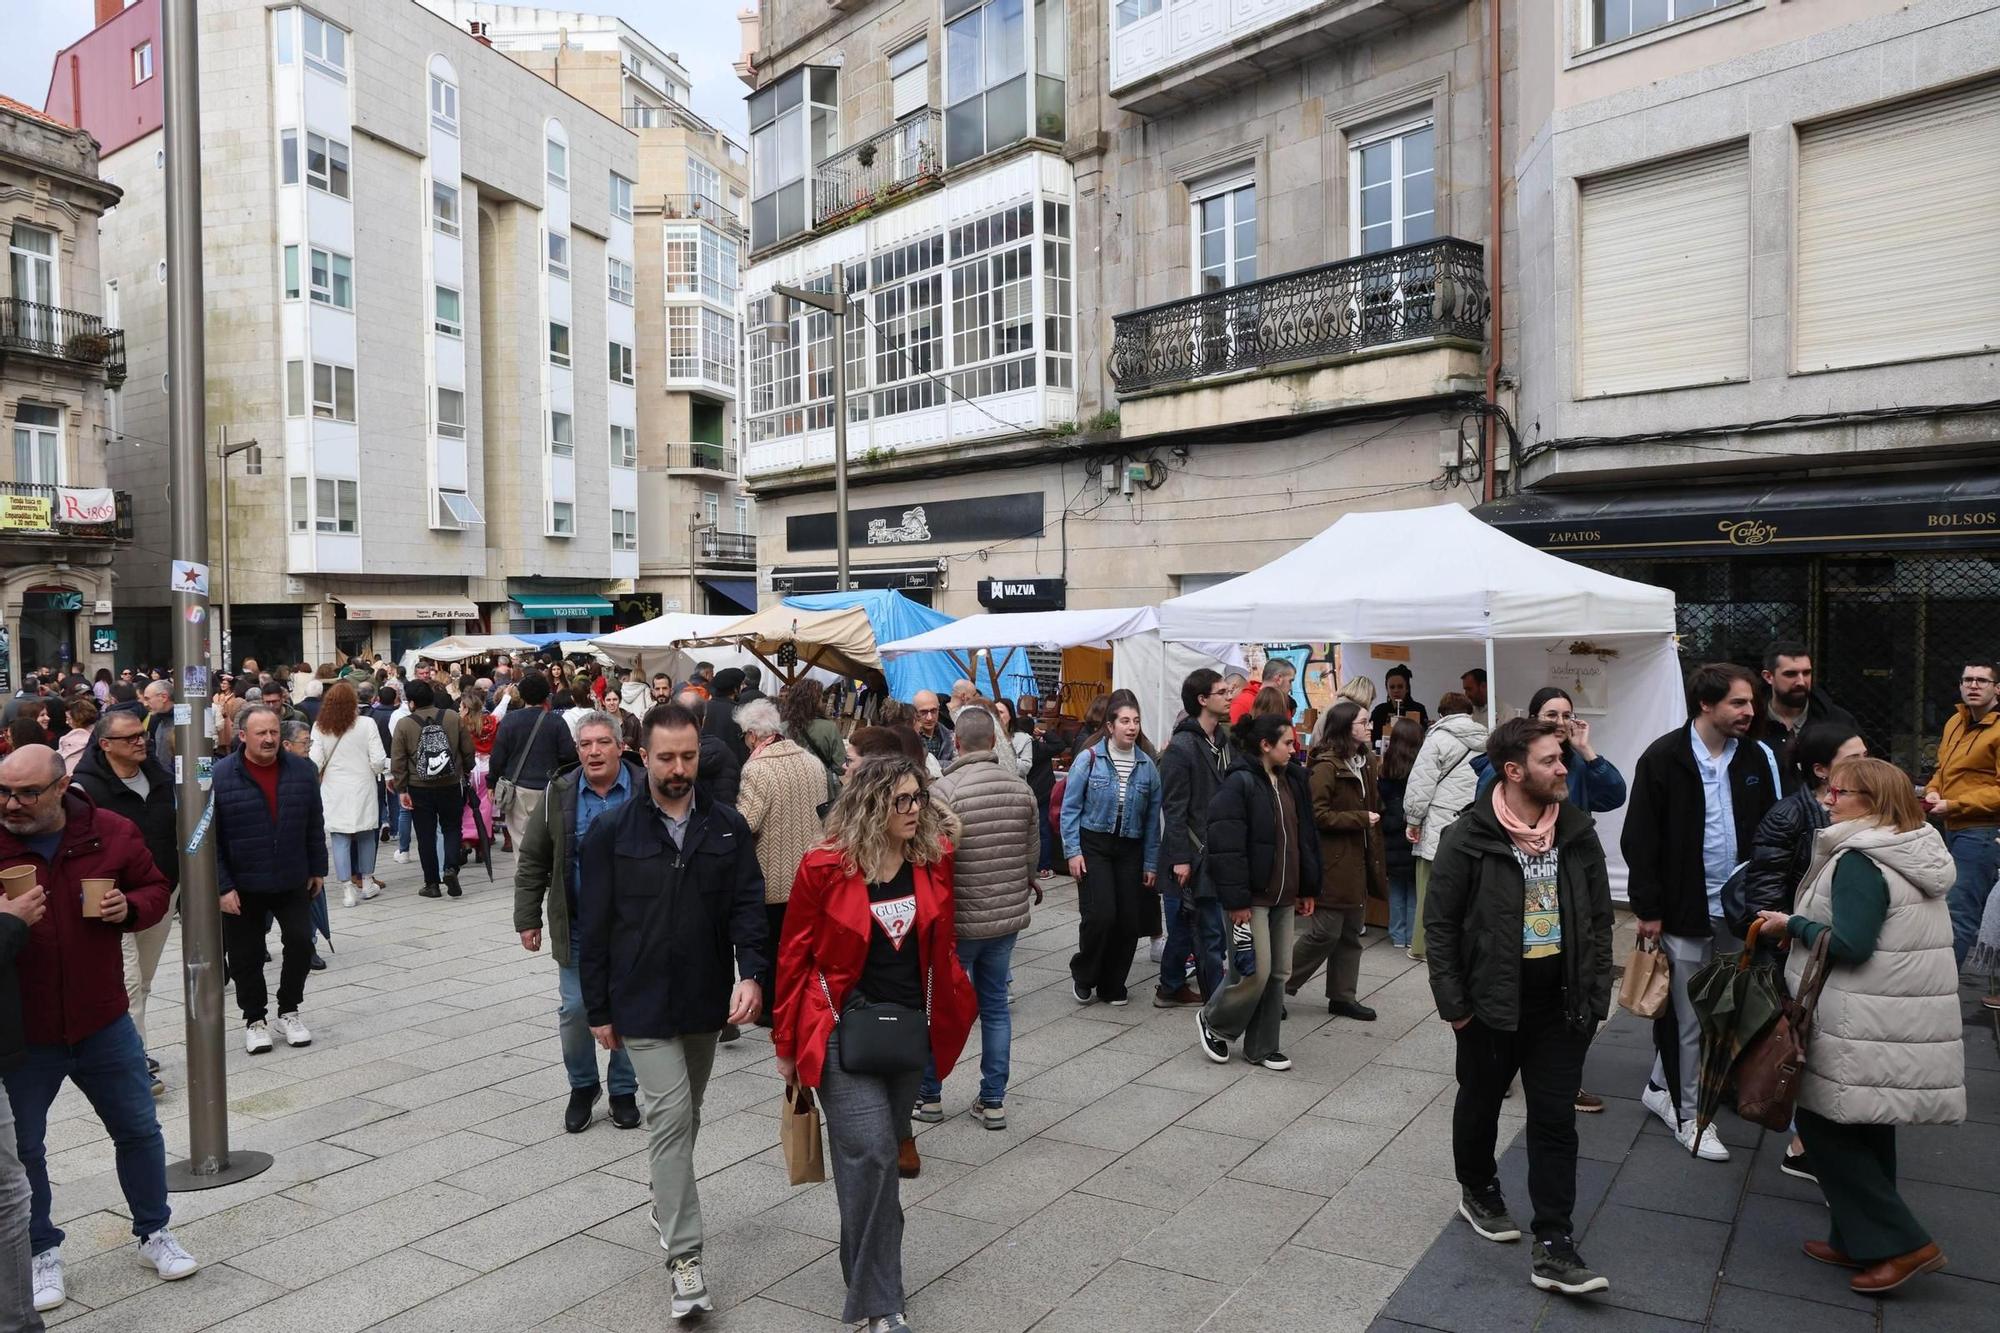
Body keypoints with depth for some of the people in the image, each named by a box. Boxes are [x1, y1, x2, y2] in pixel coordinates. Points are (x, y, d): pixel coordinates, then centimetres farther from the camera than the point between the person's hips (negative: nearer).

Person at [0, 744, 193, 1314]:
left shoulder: (111, 833, -6)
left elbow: (154, 889, 7)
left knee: (139, 1131, 13)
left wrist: (129, 908, -14)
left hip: (103, 1025, 1)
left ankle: (154, 1232, 32)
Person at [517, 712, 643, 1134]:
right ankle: (582, 1087, 26)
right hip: (577, 926, 1)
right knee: (574, 1009, 4)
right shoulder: (560, 795, 0)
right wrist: (527, 918, 3)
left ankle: (623, 1091, 26)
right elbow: (532, 861, 6)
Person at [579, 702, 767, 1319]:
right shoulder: (612, 832, -7)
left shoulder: (728, 827, -1)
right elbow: (595, 927, -3)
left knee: (685, 1117, 19)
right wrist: (598, 1010, -2)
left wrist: (750, 972, -21)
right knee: (671, 1117, -8)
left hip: (707, 1001, 3)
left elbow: (747, 904, -5)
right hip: (643, 1006, -3)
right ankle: (684, 1257, -1)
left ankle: (667, 1203, 42)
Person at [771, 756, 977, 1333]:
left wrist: (946, 1016, 11)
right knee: (871, 1152, -12)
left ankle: (869, 1266, 36)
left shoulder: (934, 858, -3)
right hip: (843, 1031, -4)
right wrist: (787, 1045, -1)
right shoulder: (825, 866, -14)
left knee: (880, 1154, 15)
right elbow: (794, 955, -6)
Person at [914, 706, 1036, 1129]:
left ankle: (928, 1095, 24)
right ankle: (993, 1101, 20)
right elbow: (1032, 853, 9)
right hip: (1010, 916, 5)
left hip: (959, 920, -5)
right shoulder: (1022, 787, 0)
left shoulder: (943, 790, -19)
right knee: (995, 1006, 15)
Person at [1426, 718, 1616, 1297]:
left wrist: (1596, 995, 2)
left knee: (1555, 1122, 5)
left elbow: (1599, 918, 6)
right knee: (1480, 1104, 17)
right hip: (1490, 1003, -3)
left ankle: (1554, 1248, 12)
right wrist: (1453, 1003, -11)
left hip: (1561, 1005, 3)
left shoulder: (1579, 832, -2)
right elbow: (1440, 923, -10)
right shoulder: (1469, 838, -15)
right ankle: (1478, 1191, 42)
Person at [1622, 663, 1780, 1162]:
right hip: (1683, 910, -5)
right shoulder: (1663, 759, -11)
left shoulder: (1756, 758, 3)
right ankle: (1687, 1115, 20)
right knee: (1688, 1018, 5)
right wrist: (1648, 909, -11)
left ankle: (1662, 1087, 33)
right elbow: (1640, 840, -10)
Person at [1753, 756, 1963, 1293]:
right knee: (1867, 1131, 16)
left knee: (1824, 1124, 2)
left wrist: (1791, 924, -10)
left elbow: (1851, 944, -23)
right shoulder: (1920, 855, 11)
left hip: (1865, 1030, -9)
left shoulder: (1859, 862, -17)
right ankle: (1860, 1240, 25)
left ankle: (1900, 1243, 4)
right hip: (1911, 1024, 9)